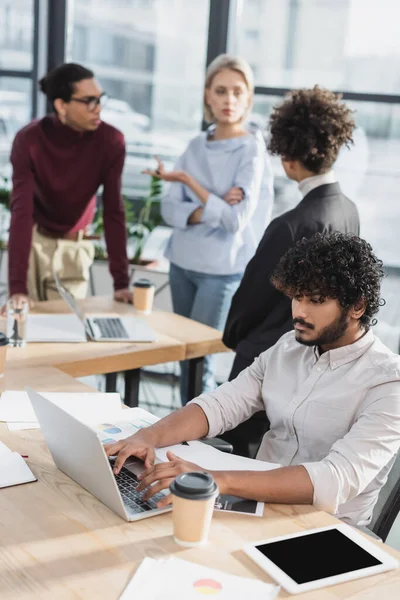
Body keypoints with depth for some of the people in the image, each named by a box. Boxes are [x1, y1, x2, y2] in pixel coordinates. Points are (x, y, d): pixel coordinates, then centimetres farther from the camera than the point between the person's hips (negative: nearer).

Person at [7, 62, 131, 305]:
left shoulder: (110, 141, -20)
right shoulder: (29, 140, -24)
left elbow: (114, 211, -19)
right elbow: (21, 211, -30)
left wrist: (121, 282, -25)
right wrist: (17, 286, -39)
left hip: (75, 246, 1)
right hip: (33, 240, -1)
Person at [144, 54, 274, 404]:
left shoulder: (252, 150, -9)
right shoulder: (196, 147, 6)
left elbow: (236, 220, -18)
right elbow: (170, 209, 0)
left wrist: (188, 180, -13)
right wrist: (209, 211, -18)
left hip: (223, 270, -5)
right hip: (182, 263, 5)